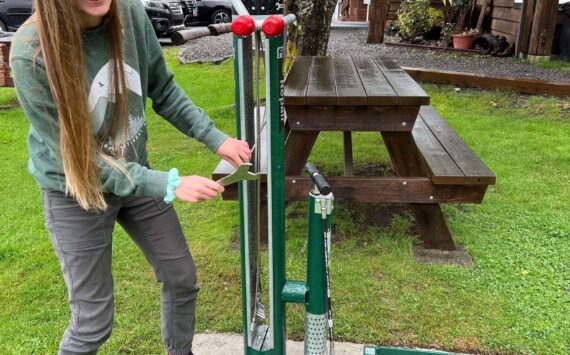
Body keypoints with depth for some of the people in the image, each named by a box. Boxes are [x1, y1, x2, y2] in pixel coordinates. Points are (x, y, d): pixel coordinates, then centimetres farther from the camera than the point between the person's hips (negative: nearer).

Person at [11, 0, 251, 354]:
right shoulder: (31, 53, -28)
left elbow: (164, 91, 0)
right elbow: (80, 159, -24)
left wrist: (215, 138, -8)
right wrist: (169, 184, -30)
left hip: (136, 173, 5)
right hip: (77, 193, -4)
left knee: (183, 279, 15)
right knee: (94, 321, 4)